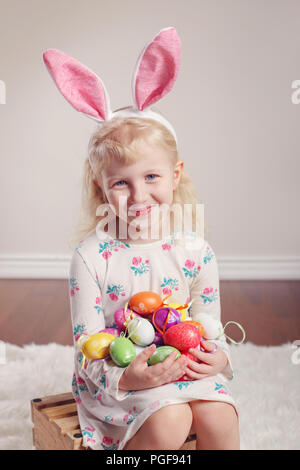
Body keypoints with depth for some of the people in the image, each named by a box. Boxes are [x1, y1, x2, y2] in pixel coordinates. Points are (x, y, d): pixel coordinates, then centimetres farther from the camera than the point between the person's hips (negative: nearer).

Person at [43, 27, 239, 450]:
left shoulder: (195, 251, -5)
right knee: (169, 421, -25)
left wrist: (218, 357, -15)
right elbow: (87, 341, -12)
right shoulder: (91, 257, -14)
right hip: (116, 376, -3)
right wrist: (123, 379, -29)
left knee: (220, 417, -18)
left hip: (186, 366, 3)